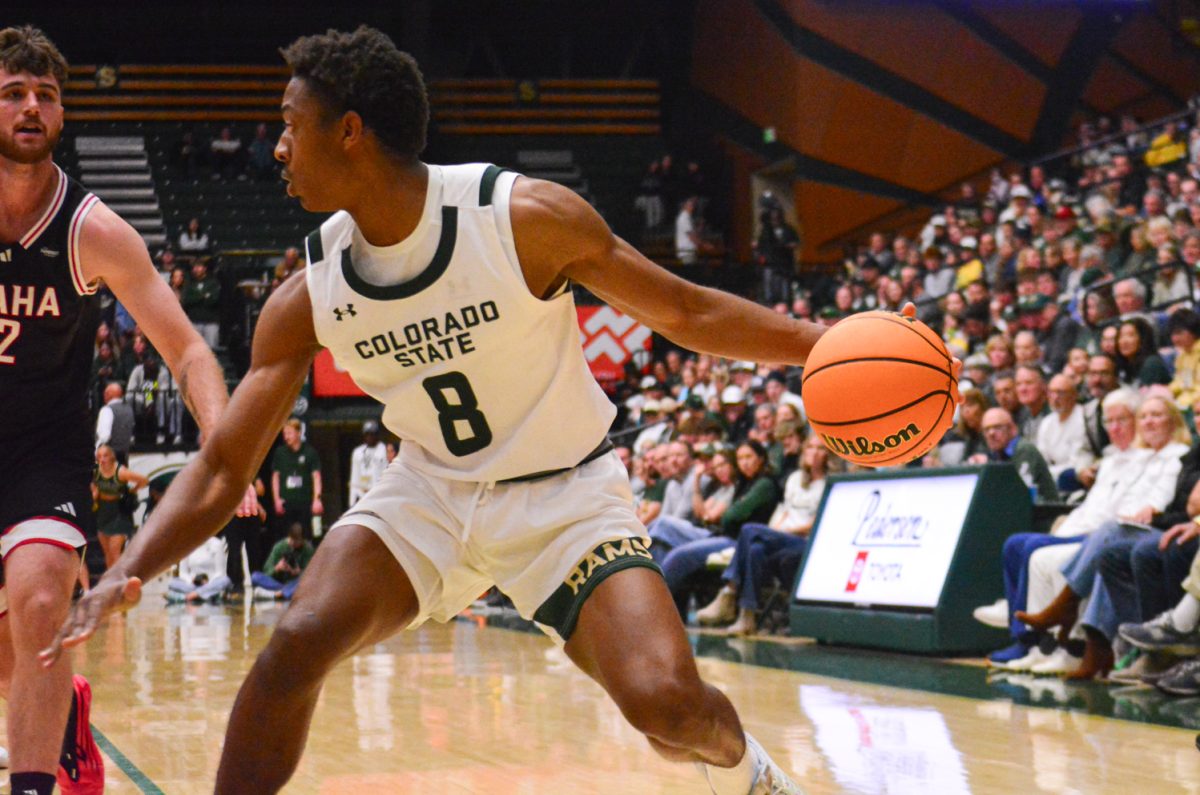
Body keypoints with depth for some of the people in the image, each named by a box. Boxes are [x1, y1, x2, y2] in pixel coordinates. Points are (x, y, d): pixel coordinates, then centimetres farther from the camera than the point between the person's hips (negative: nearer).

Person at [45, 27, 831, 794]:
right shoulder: (308, 301, -10)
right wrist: (125, 576, -23)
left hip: (564, 491, -3)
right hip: (432, 491, 3)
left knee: (666, 703, -20)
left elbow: (685, 311, -10)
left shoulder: (526, 217, -21)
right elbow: (222, 468, -8)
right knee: (296, 644, -22)